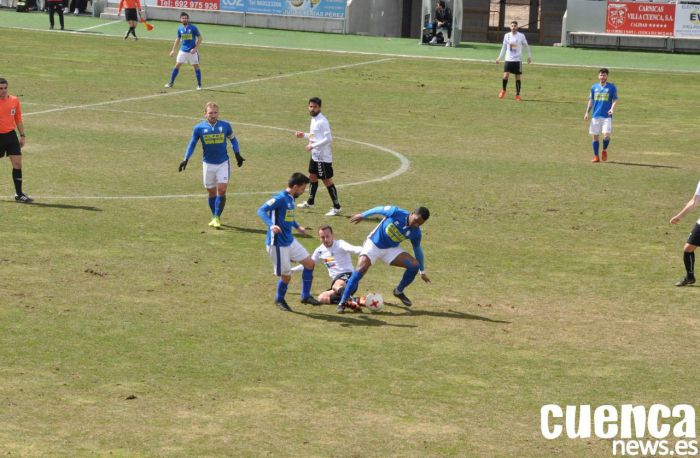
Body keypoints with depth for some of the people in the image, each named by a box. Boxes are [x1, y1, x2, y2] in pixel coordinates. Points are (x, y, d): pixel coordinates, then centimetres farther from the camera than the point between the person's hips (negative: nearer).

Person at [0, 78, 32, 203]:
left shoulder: (14, 100, 4)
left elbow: (18, 119, 13)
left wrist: (22, 135, 12)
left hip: (11, 135, 3)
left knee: (17, 163, -3)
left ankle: (19, 194, 1)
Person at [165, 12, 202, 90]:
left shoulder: (193, 28, -10)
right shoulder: (180, 28, 2)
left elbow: (200, 38, -5)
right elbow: (178, 39, 15)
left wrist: (195, 48, -14)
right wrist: (173, 50, 11)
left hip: (192, 51, -3)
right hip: (183, 50, 3)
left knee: (196, 66, -1)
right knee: (177, 65, 1)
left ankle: (199, 85, 9)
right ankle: (171, 82, 12)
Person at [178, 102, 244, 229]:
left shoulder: (225, 125, -4)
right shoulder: (199, 128, -5)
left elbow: (233, 139, 13)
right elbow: (192, 143, 7)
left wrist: (237, 154, 11)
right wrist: (185, 159, 0)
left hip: (223, 163, -1)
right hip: (208, 164, 1)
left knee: (221, 190, -12)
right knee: (212, 192, 7)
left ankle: (217, 218, -4)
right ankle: (215, 218, 21)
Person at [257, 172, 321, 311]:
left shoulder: (291, 199, 9)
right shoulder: (280, 198, -18)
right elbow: (261, 211, -25)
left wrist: (298, 227, 36)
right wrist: (271, 225, -40)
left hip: (290, 241, 9)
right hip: (277, 244, -9)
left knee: (309, 263, 8)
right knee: (286, 276, 0)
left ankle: (305, 296, 20)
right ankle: (279, 300, 27)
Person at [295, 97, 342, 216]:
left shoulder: (322, 121, -21)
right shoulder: (313, 119, 9)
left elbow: (328, 139, -26)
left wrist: (313, 145, -24)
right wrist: (304, 135, 11)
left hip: (323, 157, -10)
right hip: (315, 155, 10)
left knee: (327, 181, -4)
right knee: (312, 176, 23)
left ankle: (337, 207, 4)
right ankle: (310, 202, 40)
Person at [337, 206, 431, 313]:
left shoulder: (415, 232, -11)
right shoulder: (396, 213, -23)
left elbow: (418, 250, 5)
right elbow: (379, 209, -6)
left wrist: (422, 271, 12)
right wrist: (363, 215, 2)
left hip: (391, 249, 4)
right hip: (373, 244, -4)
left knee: (415, 265, -12)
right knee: (360, 270, -23)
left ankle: (399, 291, 12)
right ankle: (342, 303, -17)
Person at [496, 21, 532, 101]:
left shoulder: (521, 36, -3)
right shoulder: (507, 36, 3)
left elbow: (526, 46, 9)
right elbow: (504, 48, 13)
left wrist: (529, 56, 4)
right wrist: (499, 58, 10)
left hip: (517, 60, -1)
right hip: (508, 59, 1)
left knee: (518, 77, 1)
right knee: (505, 76, -11)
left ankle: (517, 95, 10)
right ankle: (503, 90, 13)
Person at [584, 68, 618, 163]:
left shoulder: (611, 87, 1)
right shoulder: (594, 87, 10)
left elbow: (615, 100, -1)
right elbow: (591, 100, 16)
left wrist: (612, 108, -20)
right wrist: (587, 112, 8)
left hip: (607, 116, -3)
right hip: (596, 115, 3)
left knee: (606, 135, -15)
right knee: (595, 136, 2)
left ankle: (604, 150, 13)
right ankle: (596, 156, 11)